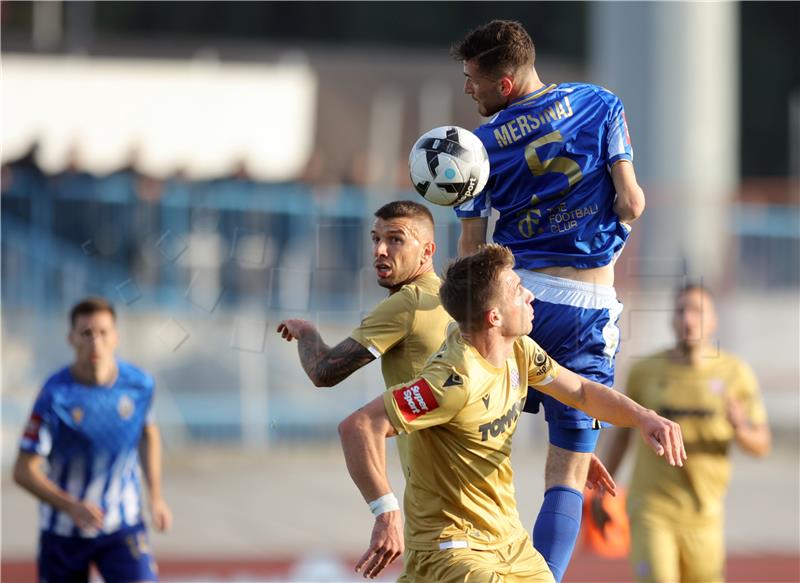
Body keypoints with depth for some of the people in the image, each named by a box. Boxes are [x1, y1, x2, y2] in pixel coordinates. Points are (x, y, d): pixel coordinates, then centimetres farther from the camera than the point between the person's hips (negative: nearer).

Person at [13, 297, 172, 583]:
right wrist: (71, 507, -31)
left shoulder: (139, 384, -8)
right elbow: (24, 471, -17)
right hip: (64, 531, -2)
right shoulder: (55, 396, -19)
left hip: (124, 527, 2)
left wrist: (156, 497, 7)